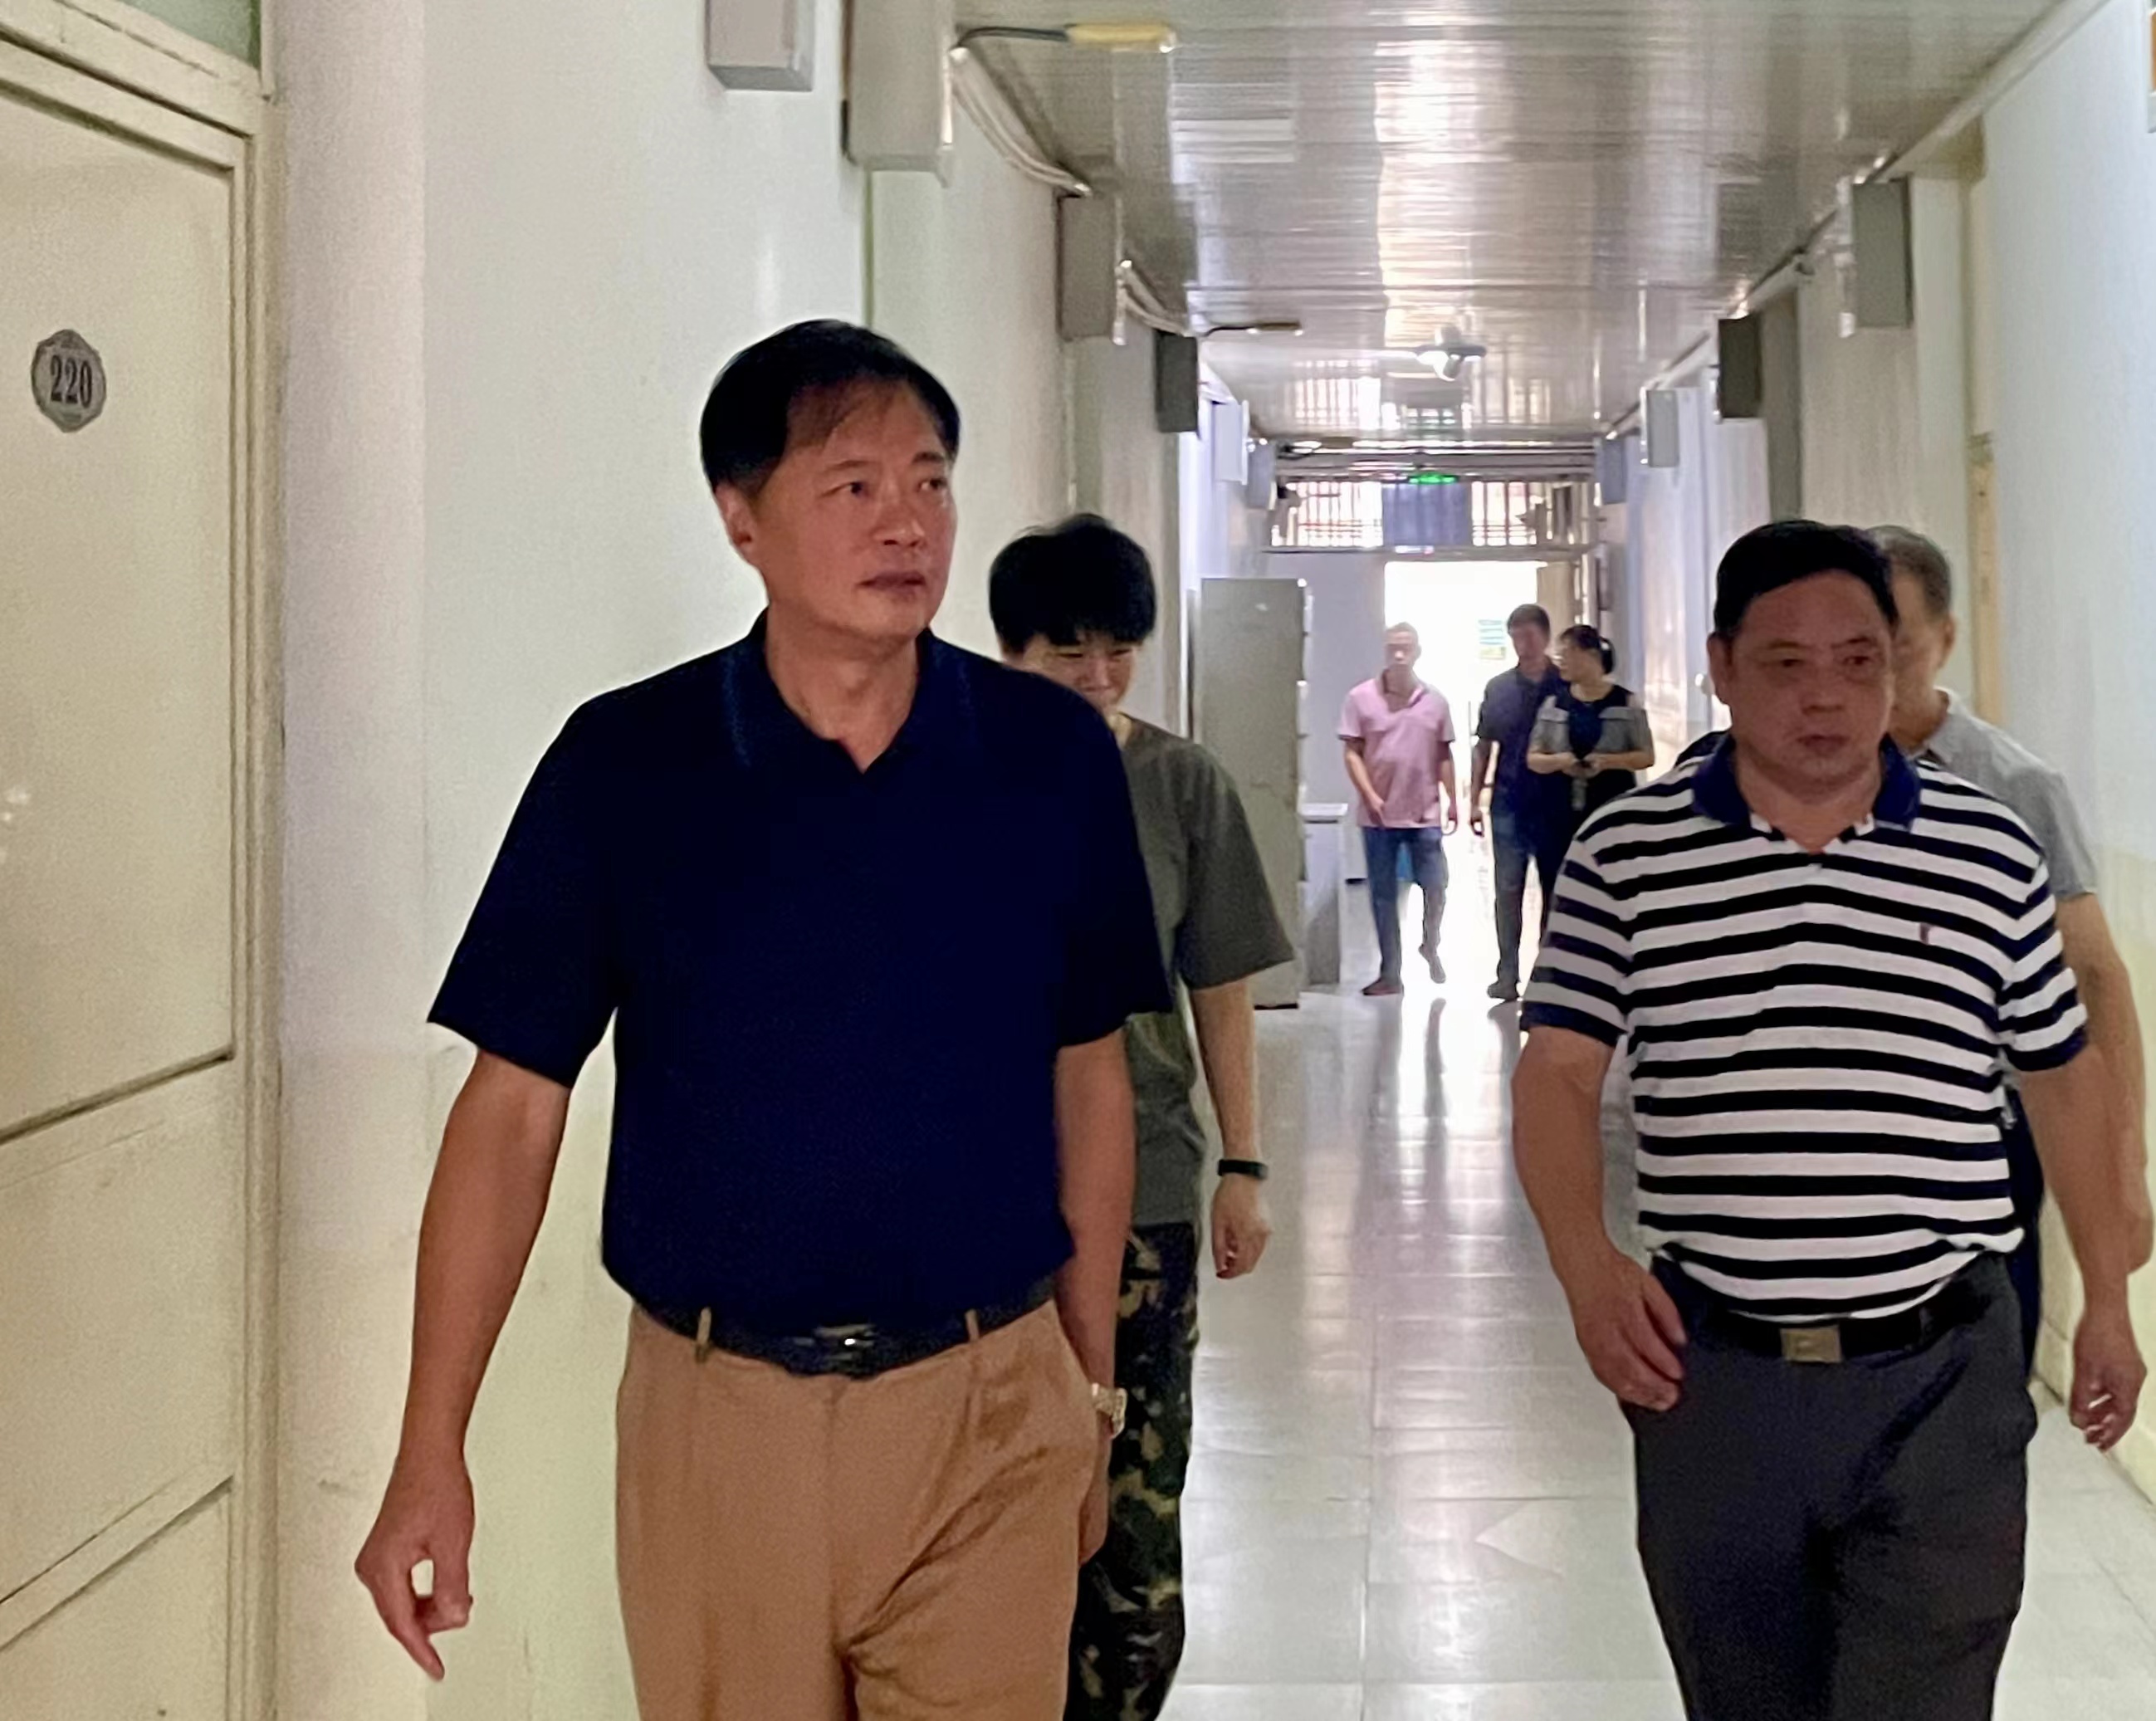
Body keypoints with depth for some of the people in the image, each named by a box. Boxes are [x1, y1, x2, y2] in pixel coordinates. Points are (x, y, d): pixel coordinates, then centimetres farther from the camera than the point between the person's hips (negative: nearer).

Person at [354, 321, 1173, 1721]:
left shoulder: (1051, 755, -2)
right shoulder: (623, 764, -6)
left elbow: (1089, 1078, 7)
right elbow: (516, 1103, -4)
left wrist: (1092, 1386, 11)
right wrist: (433, 1454, -7)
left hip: (990, 1408, 0)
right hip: (716, 1412, 0)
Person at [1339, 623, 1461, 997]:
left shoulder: (1435, 701, 4)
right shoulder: (1361, 698, -2)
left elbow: (1443, 756, 9)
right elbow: (1353, 753, -2)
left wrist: (1453, 801, 5)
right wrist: (1369, 795, -13)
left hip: (1425, 815, 1)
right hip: (1379, 816, -1)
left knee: (1434, 890, 1)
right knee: (1383, 895, 5)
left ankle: (1430, 946, 30)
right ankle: (1390, 973, 13)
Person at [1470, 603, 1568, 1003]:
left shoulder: (1567, 688, -1)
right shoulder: (1498, 689, 6)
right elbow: (1484, 746, 10)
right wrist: (1474, 799, 6)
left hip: (1555, 804, -1)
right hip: (1509, 804, 1)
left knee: (1555, 890, 7)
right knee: (1508, 891, 0)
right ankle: (1507, 974, 4)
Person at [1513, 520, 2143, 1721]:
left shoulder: (1992, 854, 1)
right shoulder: (1627, 853, -2)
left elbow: (2063, 1078, 11)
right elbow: (1560, 1075, -4)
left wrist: (2108, 1302, 15)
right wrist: (1589, 1266, -21)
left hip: (1944, 1374, -1)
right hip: (1710, 1371, 1)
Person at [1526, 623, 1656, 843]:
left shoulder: (1626, 702, 0)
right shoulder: (1554, 704, 8)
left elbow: (1647, 756, -2)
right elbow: (1533, 758, 9)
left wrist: (1607, 761, -19)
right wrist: (1558, 761, -14)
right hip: (1565, 813, 3)